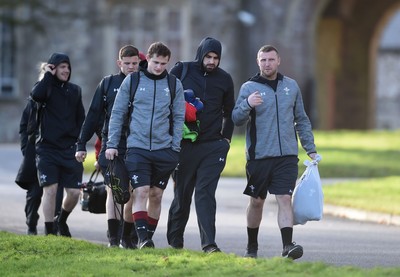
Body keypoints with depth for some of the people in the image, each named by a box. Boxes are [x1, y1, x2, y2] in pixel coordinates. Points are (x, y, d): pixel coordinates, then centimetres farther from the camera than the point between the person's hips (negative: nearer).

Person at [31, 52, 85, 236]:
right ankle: (49, 231, -1)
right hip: (48, 148, -4)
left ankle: (62, 221, 27)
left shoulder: (75, 90, 13)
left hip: (70, 149, 4)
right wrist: (48, 76, -12)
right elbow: (36, 95, -24)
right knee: (50, 189, -9)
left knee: (74, 192, 0)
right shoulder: (46, 87, 1)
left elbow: (81, 119, 18)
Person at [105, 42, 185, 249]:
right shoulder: (132, 81, 3)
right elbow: (117, 113, 6)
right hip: (137, 147, -2)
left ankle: (149, 236, 19)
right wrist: (112, 144, 1)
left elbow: (179, 118, 10)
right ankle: (142, 238, -17)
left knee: (156, 196, 8)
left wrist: (176, 148, 1)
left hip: (164, 149, 2)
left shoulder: (174, 85, 7)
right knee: (141, 193, -13)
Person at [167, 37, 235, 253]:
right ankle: (175, 239, 23)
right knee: (182, 193, 7)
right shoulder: (181, 71, 0)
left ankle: (209, 243, -16)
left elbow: (229, 112, 19)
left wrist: (226, 138, 12)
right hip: (184, 144, 0)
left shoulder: (224, 79, 7)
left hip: (213, 146, 0)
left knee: (205, 193, -10)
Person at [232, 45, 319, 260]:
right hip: (258, 156, -1)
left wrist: (310, 149, 13)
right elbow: (236, 119, -6)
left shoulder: (291, 86, 11)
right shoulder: (249, 88, 1)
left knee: (285, 199, -10)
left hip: (287, 155, 1)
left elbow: (301, 120, 18)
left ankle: (288, 246, -18)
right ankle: (252, 247, 23)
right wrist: (247, 105, -27)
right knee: (256, 201, 9)